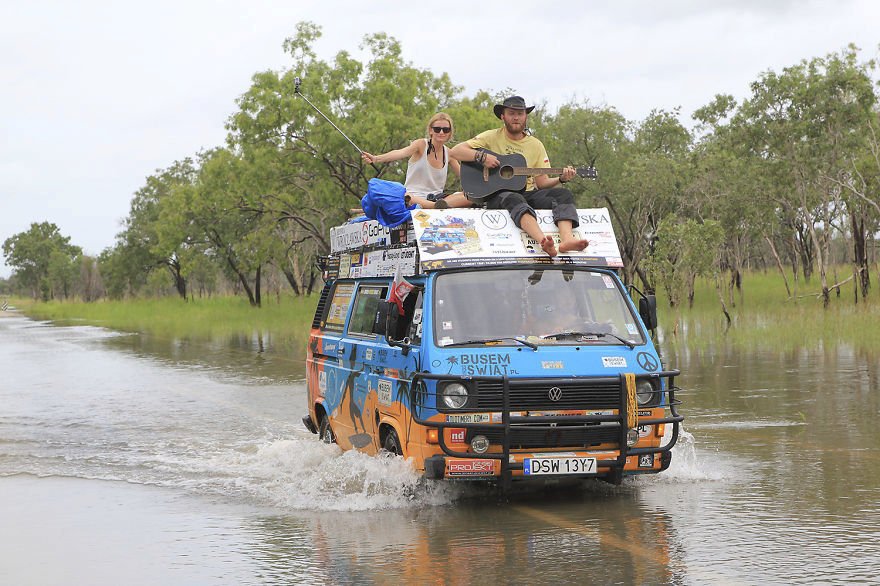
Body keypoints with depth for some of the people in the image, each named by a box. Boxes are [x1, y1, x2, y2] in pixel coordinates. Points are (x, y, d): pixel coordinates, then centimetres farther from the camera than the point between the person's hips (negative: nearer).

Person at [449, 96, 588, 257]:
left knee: (563, 194, -22)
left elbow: (542, 182, 13)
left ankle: (567, 239, -48)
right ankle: (543, 241, -63)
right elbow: (454, 151, -3)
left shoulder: (536, 145, 15)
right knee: (513, 199, -40)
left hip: (528, 193, 4)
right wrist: (482, 156, -17)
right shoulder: (492, 137, 5)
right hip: (497, 194, -4)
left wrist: (561, 179, -7)